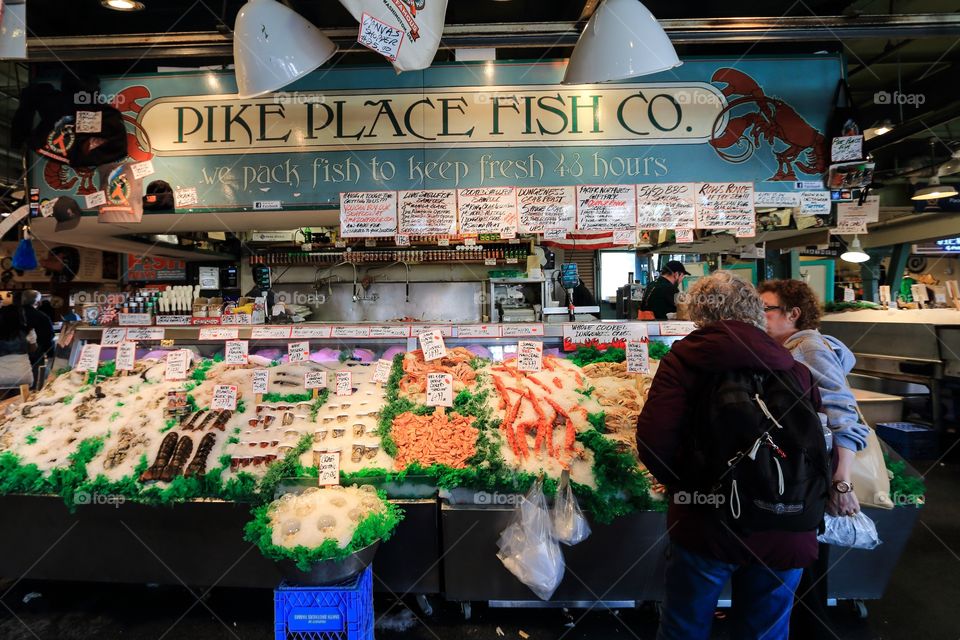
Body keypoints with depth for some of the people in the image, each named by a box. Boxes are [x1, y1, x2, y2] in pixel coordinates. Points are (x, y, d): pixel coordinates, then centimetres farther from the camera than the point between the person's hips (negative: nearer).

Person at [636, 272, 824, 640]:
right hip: (785, 536, 3)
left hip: (706, 526, -3)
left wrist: (686, 485, 0)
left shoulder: (685, 357, -9)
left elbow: (653, 443, -19)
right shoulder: (793, 367, 0)